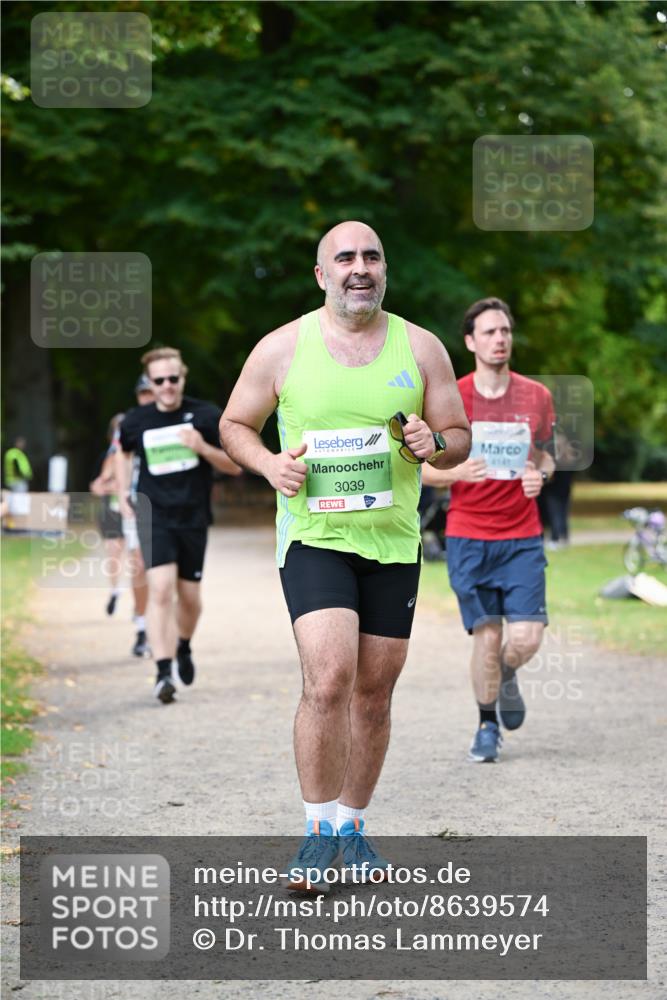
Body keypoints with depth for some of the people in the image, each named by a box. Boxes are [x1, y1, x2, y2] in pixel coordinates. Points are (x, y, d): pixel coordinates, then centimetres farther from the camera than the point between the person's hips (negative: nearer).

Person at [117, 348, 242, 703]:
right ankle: (163, 672, -19)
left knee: (189, 596, 9)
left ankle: (184, 647, 41)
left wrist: (203, 448, -19)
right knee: (161, 588, -18)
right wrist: (123, 491, 13)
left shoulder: (206, 416, -5)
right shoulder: (136, 421, 0)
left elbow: (235, 466, -3)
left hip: (192, 517, 1)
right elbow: (124, 451, 23)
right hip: (153, 514, -1)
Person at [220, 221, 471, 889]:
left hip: (393, 541, 3)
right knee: (328, 681, -18)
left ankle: (352, 828, 23)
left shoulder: (421, 348, 5)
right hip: (313, 536, -3)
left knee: (374, 693, 8)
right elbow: (234, 425, 9)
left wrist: (433, 444, -13)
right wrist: (270, 464, -10)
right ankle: (319, 833, -6)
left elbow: (460, 437, 10)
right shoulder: (283, 348, 0)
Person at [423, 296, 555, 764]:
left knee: (526, 638, -8)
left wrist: (540, 475, -5)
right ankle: (488, 726, 17)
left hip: (522, 537, 2)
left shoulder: (536, 396, 4)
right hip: (468, 538, -2)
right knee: (487, 636, -5)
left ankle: (507, 676, 28)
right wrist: (456, 473, -19)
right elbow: (422, 468, 2)